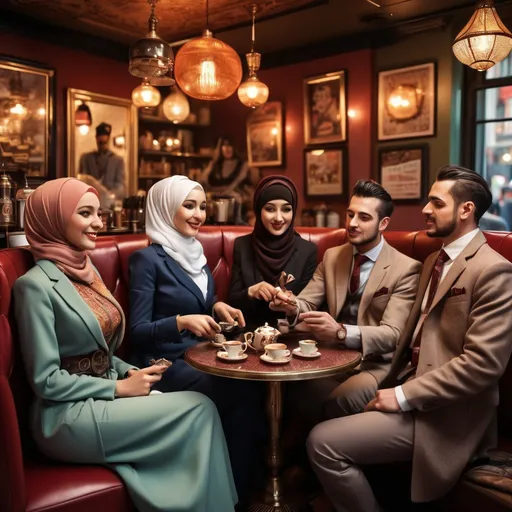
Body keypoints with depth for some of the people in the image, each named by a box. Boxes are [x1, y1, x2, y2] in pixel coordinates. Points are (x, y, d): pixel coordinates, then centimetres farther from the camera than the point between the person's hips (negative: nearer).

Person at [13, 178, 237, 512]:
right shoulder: (37, 284, -15)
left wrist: (130, 372, -2)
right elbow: (46, 381, -16)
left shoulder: (86, 269, 10)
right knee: (199, 408, -16)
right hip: (69, 418, -7)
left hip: (103, 398, 7)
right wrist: (120, 387, -15)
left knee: (197, 409, -14)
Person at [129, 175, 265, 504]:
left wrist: (217, 308, 0)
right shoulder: (148, 259, -10)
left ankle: (239, 487, -4)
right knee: (245, 391, -24)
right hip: (167, 365, -6)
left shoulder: (195, 252, 12)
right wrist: (182, 321, -28)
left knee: (254, 382, -20)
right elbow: (138, 331, -12)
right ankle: (235, 489, -4)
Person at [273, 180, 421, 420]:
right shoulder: (331, 256, 10)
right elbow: (307, 302, 1)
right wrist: (293, 307, -25)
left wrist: (340, 331, -36)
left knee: (340, 401, -33)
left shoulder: (406, 268, -8)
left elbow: (392, 334, -18)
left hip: (376, 363, -3)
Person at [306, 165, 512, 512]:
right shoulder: (435, 261, 15)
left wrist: (404, 396, -19)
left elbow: (482, 363, -22)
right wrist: (393, 385, 2)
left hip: (442, 413, -9)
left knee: (324, 442, -16)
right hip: (410, 388, 9)